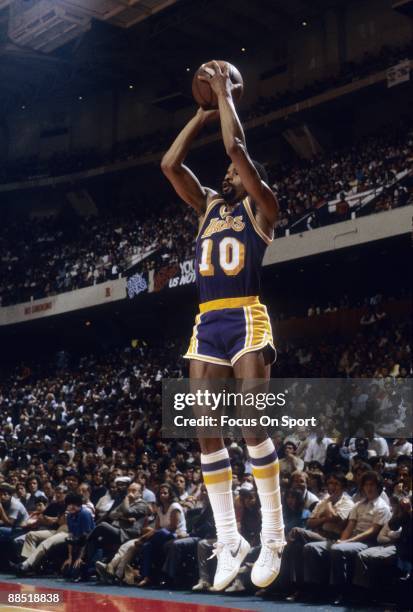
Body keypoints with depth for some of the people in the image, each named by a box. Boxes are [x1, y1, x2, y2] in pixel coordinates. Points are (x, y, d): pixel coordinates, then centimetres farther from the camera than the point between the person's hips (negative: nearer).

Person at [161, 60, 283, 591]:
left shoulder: (261, 206, 7)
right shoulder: (209, 205, 23)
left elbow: (236, 148, -5)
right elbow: (170, 164, 14)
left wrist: (225, 95, 7)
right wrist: (203, 112, 19)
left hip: (245, 318, -6)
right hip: (206, 323, 6)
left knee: (252, 426, -12)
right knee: (207, 431, 0)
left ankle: (273, 537, -2)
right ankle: (229, 541, 6)